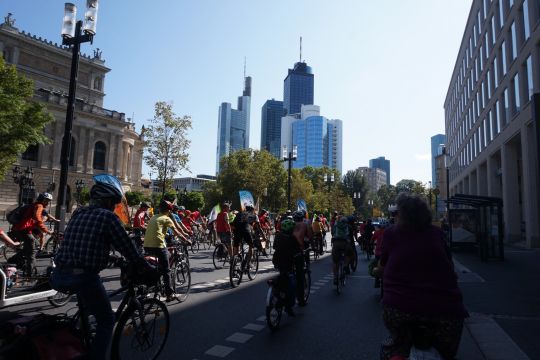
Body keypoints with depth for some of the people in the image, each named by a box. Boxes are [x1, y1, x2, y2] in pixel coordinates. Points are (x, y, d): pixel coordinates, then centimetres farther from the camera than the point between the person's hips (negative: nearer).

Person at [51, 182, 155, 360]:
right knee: (106, 321, 12)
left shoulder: (78, 213, 15)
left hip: (58, 277, 7)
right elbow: (128, 248, -6)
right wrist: (150, 269, 6)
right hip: (83, 277, -7)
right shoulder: (108, 216, -5)